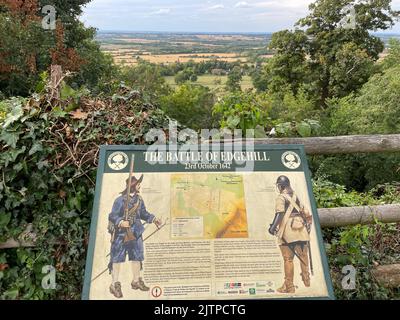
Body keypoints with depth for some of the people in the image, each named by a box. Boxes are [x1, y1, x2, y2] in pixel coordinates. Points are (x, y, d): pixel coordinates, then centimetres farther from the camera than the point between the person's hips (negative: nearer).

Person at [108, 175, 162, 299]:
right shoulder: (120, 200, -16)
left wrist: (153, 219, 2)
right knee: (117, 258, 2)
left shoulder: (139, 199, 5)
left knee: (137, 256, 15)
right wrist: (121, 222, -34)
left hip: (135, 233, 7)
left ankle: (136, 281, 32)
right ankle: (115, 284, 16)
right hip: (121, 234, -7)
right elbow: (113, 216, -17)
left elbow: (143, 213, 14)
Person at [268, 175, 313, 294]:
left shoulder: (281, 197, -3)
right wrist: (308, 224, 27)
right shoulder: (295, 196, 16)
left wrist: (273, 226, -17)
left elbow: (280, 214, -17)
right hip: (301, 231, 6)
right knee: (303, 256, 17)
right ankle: (306, 280, 27)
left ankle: (289, 286, 5)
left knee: (288, 259, 0)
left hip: (288, 232, -6)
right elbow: (305, 212, 17)